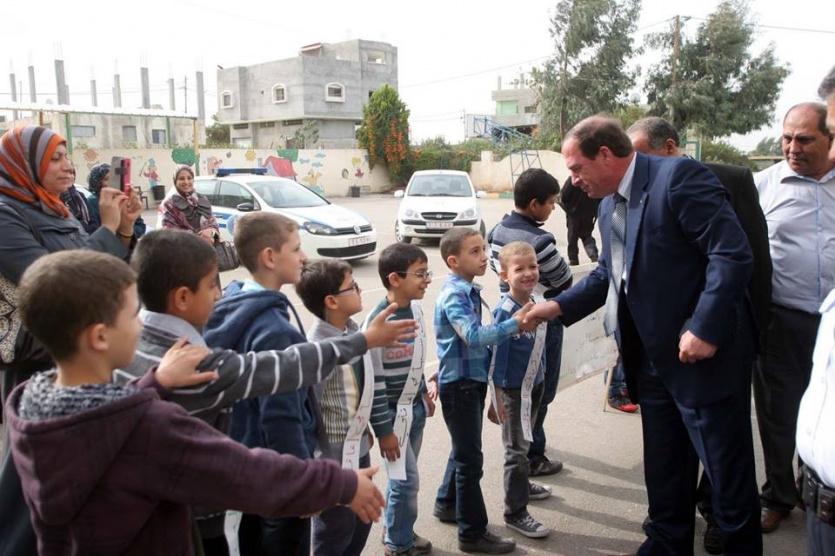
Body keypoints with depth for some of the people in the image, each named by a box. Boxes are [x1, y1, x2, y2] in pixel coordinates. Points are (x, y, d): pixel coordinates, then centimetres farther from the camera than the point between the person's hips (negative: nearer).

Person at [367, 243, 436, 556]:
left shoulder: (416, 308, -2)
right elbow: (373, 380, -22)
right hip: (393, 412, -7)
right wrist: (384, 429, -18)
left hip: (415, 406, 7)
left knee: (403, 477, 19)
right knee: (406, 480, 3)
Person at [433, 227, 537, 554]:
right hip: (459, 385, -9)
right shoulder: (453, 296, -21)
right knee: (470, 458, 0)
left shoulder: (469, 290, 6)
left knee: (464, 450, 22)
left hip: (473, 379, 9)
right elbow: (474, 337, -34)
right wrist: (514, 323, -34)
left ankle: (447, 504, 41)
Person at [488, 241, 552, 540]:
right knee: (516, 449, 3)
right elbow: (497, 357, -20)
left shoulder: (535, 304, -1)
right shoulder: (505, 311, -23)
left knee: (524, 442, 25)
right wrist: (497, 399, -18)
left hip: (534, 386, 7)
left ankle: (521, 485, 47)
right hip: (512, 390, -7)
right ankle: (515, 512, 16)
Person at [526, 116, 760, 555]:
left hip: (705, 352, -8)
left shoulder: (678, 176, -17)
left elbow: (733, 254, -22)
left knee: (728, 468, 8)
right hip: (653, 358, 8)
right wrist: (559, 306, 7)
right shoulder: (609, 204, 9)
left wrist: (705, 329, -24)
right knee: (663, 469, 20)